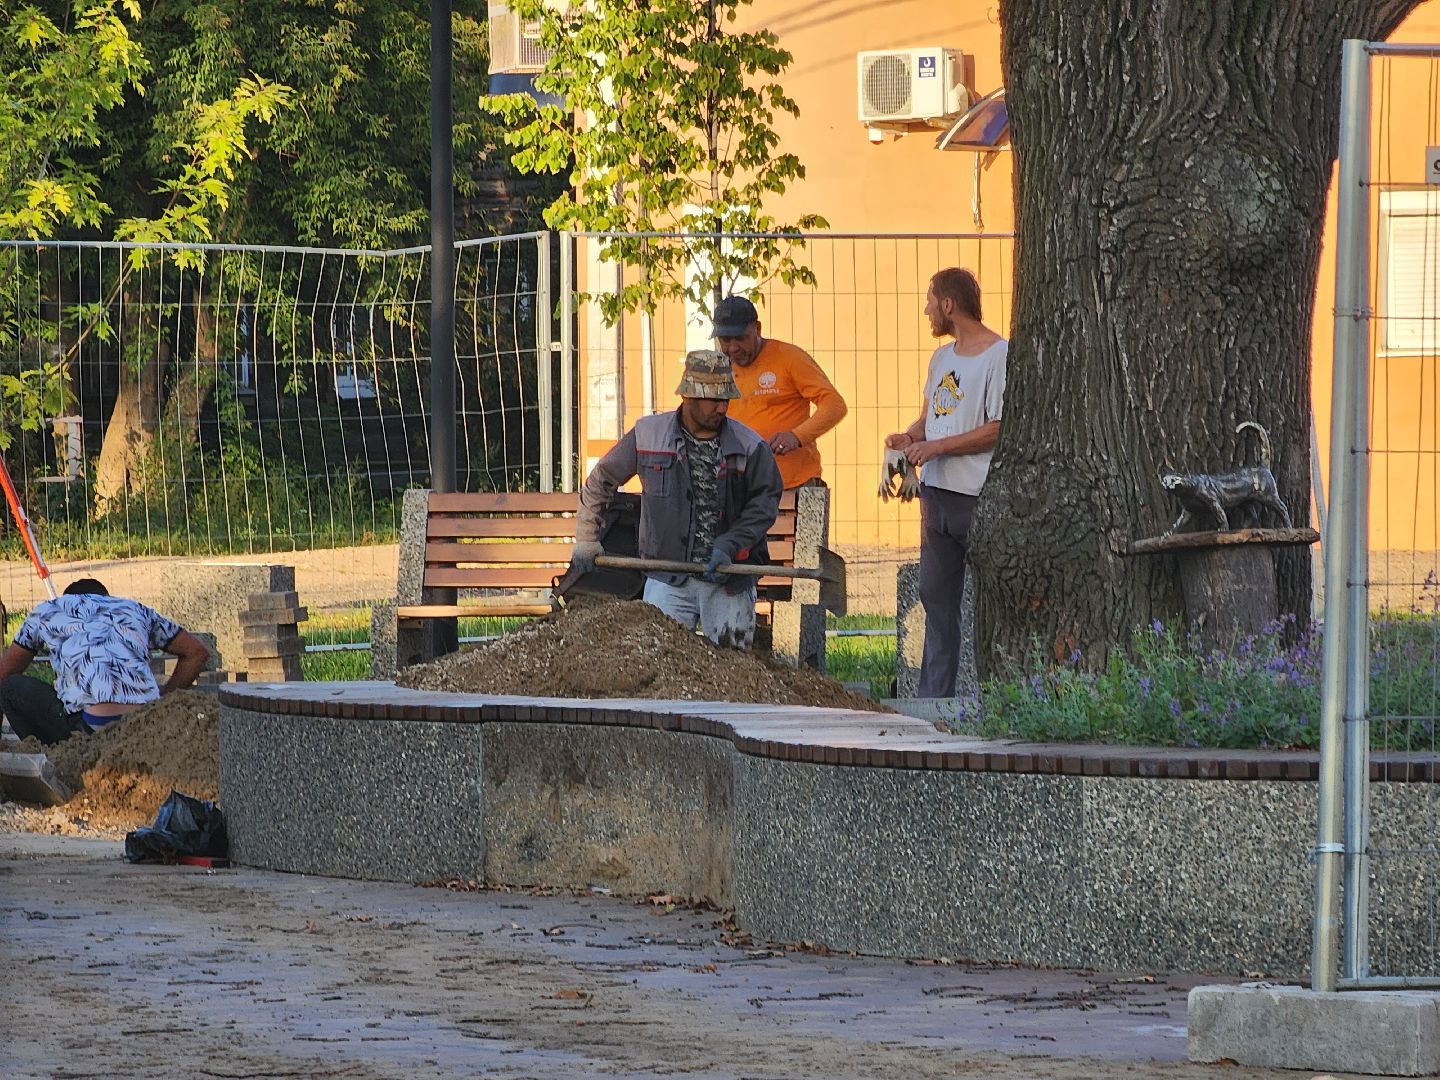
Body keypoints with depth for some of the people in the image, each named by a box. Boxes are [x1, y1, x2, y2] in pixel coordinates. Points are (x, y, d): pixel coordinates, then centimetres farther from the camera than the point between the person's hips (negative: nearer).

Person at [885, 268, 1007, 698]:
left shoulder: (1000, 356, -10)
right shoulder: (941, 358, 18)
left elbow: (1000, 429, -16)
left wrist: (935, 447, -15)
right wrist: (909, 437, 3)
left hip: (980, 497, -9)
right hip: (937, 493, 9)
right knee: (936, 597, 10)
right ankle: (933, 694, 14)